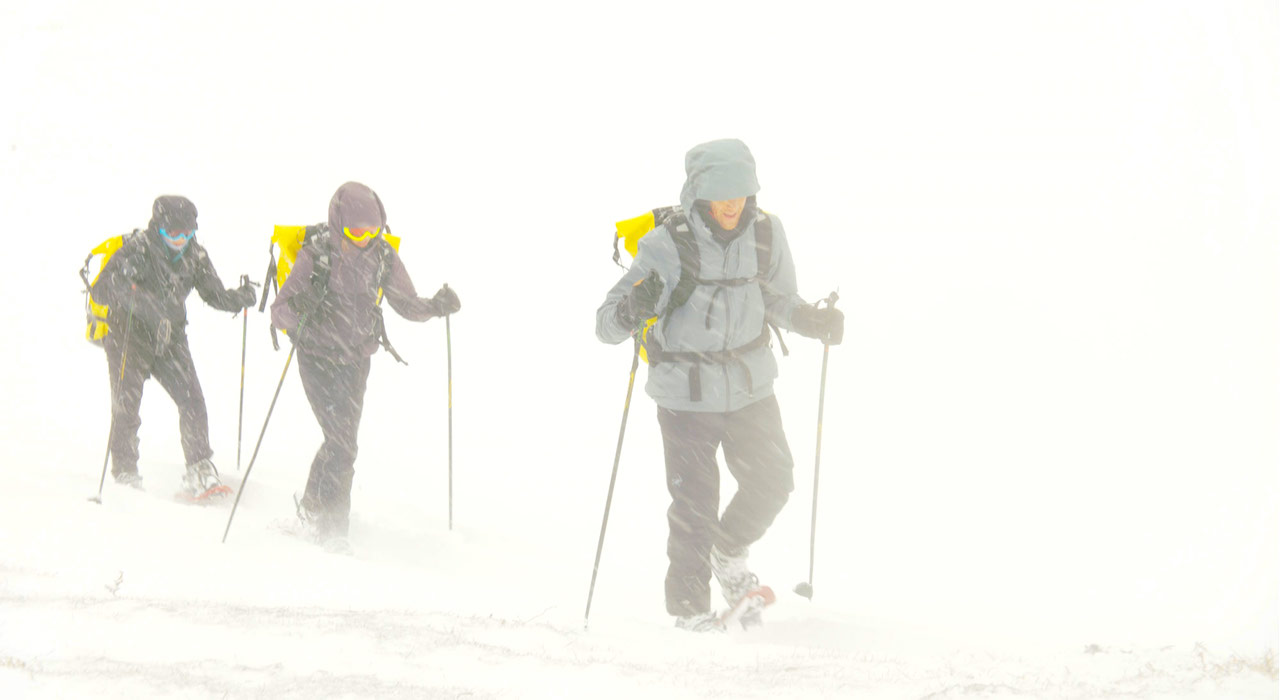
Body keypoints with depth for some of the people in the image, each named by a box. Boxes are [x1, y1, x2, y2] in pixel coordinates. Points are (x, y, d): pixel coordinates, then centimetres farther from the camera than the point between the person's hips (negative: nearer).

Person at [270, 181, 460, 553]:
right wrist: (298, 307, -41)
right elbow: (279, 313, -19)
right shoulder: (315, 256, -17)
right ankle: (330, 524, -2)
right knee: (342, 444, -14)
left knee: (341, 439, 14)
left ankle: (313, 507, 35)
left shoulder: (383, 257, -5)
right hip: (318, 358, -5)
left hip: (356, 360, 5)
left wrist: (436, 306, -16)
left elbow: (407, 305, 4)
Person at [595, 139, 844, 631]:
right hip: (686, 393, -4)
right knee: (695, 503, -5)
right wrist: (632, 310, -38)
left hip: (750, 387, 4)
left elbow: (780, 299, 12)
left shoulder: (766, 234, -6)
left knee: (771, 483, 11)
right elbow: (607, 323, -17)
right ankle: (688, 605, 12)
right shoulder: (666, 246, -18)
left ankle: (729, 555, 40)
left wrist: (812, 321, -7)